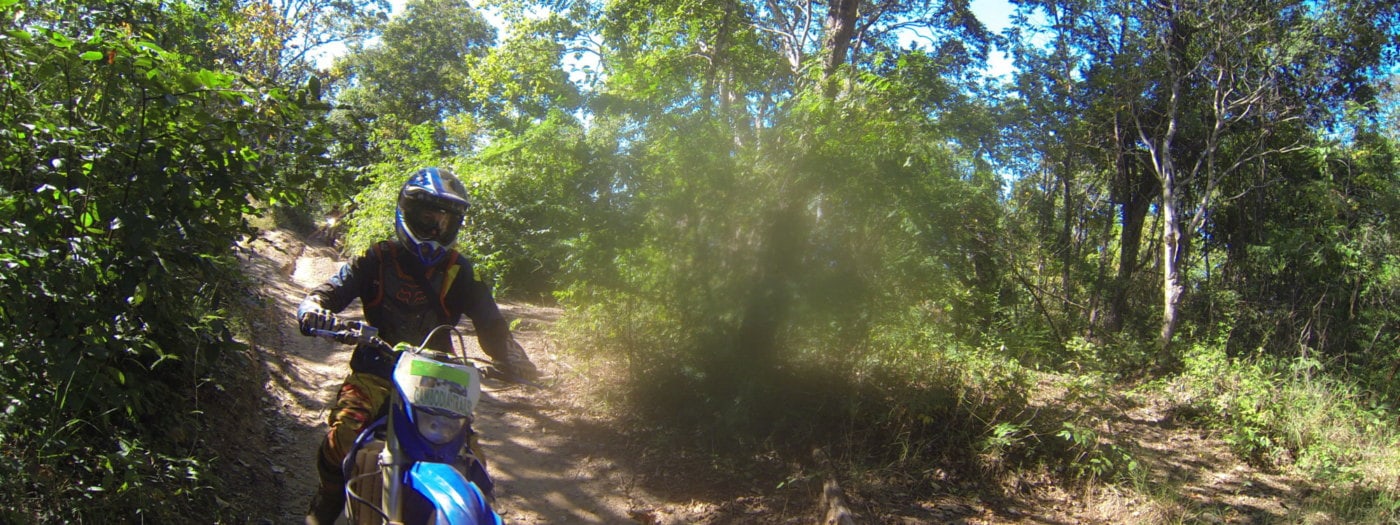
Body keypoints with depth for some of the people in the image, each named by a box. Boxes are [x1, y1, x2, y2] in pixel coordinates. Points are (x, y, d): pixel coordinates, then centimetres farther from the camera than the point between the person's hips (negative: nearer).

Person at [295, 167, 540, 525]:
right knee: (344, 433, -26)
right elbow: (331, 290, -6)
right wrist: (314, 310, -31)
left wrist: (513, 359, -18)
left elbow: (490, 324, 1)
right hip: (376, 371, -2)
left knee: (470, 458, -11)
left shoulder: (459, 273, 7)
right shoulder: (378, 261, 2)